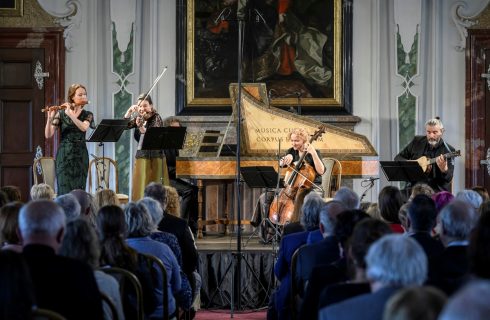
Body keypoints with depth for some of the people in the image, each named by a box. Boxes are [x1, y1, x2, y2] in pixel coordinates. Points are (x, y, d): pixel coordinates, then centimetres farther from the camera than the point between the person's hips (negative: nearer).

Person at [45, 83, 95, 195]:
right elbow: (48, 135, -5)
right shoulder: (61, 113, 2)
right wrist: (49, 118, -21)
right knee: (65, 190, -8)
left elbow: (84, 127, -16)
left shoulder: (87, 115, 6)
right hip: (64, 155, -2)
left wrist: (70, 114, -25)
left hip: (80, 156, 2)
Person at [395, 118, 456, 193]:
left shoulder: (448, 151, -5)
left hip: (437, 190, -2)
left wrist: (444, 169, -33)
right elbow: (398, 158, 15)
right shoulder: (417, 141, 8)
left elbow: (448, 179, -12)